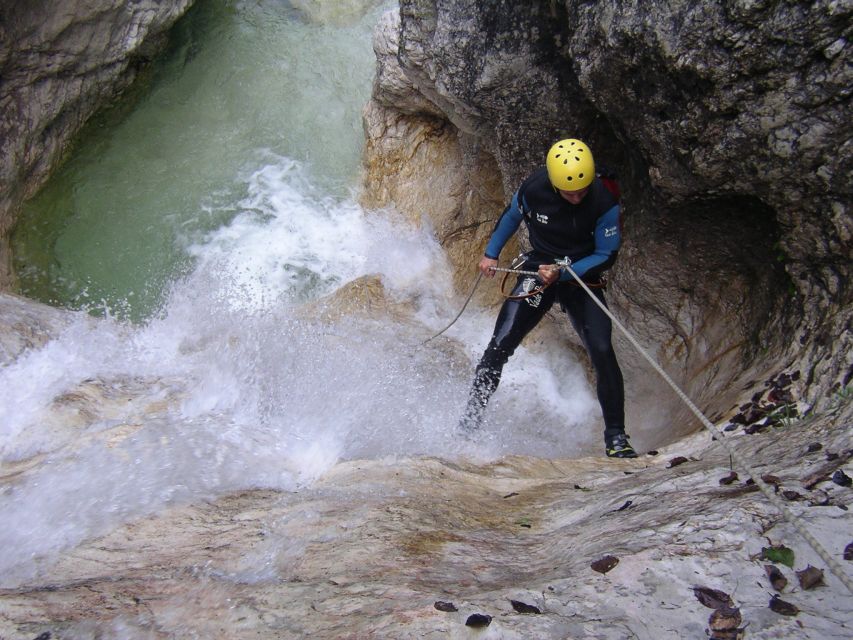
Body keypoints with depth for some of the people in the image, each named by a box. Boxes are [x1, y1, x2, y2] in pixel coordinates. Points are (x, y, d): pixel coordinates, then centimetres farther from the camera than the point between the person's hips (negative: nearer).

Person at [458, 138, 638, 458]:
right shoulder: (534, 188, -16)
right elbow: (511, 216, 6)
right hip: (537, 269, 1)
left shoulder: (605, 202, -21)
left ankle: (616, 437, -2)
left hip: (583, 276, -1)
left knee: (602, 353, -15)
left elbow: (607, 255, -13)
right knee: (500, 345, -9)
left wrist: (562, 272, -26)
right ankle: (469, 422, 5)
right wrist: (491, 253, 12)